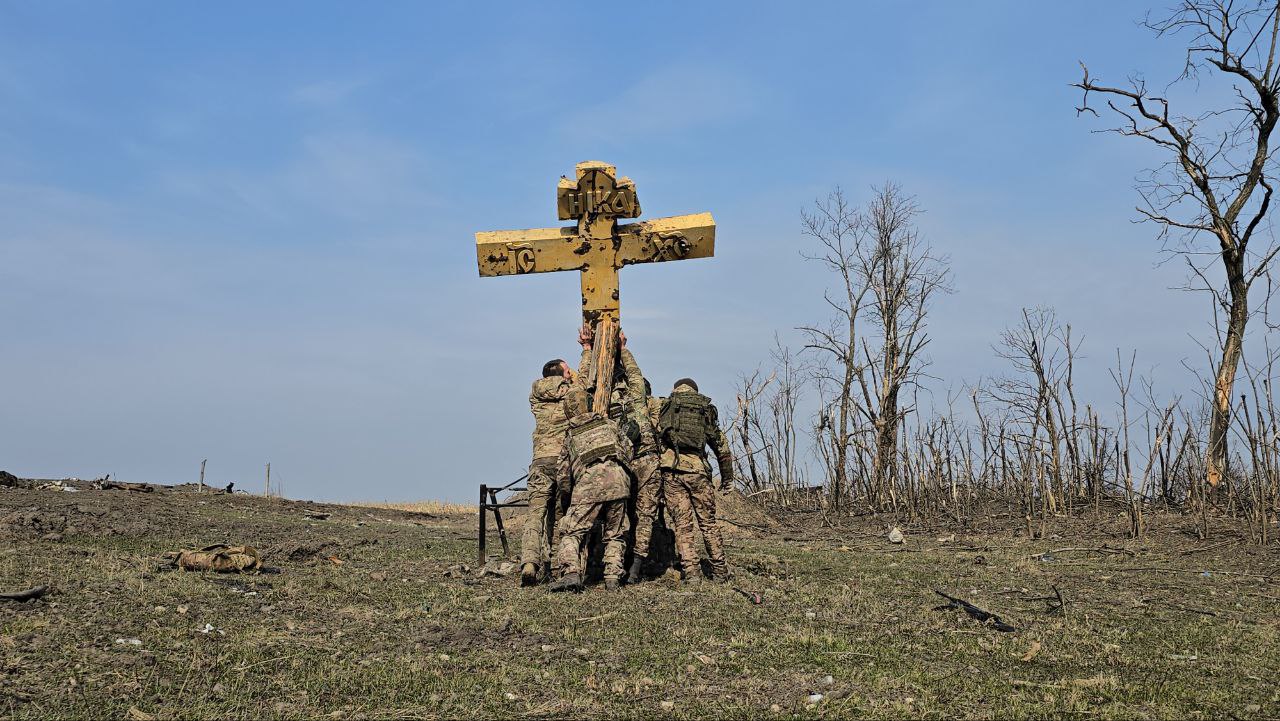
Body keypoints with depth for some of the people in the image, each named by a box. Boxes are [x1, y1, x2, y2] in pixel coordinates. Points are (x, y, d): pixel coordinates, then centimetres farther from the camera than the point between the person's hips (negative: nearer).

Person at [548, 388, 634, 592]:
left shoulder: (570, 436, 22)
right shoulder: (608, 423, 23)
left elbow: (562, 475, 20)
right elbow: (629, 449, 24)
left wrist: (572, 493, 36)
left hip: (588, 483, -1)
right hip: (618, 480, 2)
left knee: (572, 532, 2)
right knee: (615, 535, 13)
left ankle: (571, 573, -17)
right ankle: (613, 578, 3)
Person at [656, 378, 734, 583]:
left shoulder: (663, 408, 12)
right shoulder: (706, 410, 15)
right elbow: (721, 446, 18)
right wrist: (727, 476, 27)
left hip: (671, 469, 0)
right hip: (697, 470, 1)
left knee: (683, 524, 3)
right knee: (708, 522, 11)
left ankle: (691, 573, -1)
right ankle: (720, 572, 15)